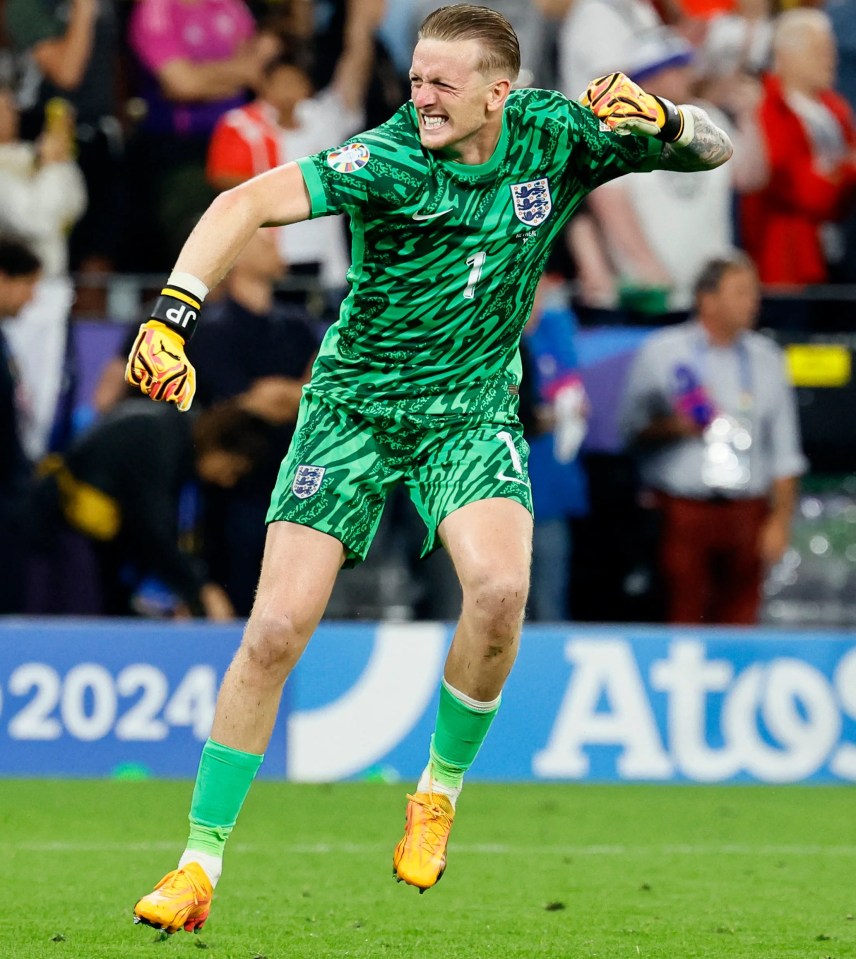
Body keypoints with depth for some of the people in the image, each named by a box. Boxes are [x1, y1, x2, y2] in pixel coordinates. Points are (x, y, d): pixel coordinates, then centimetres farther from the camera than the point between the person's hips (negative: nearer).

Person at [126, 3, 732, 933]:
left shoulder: (555, 137, -9)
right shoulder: (391, 158, -20)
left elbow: (711, 150, -1)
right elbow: (248, 202, -30)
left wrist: (664, 120, -25)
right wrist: (172, 312, -43)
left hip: (471, 411, 2)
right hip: (354, 404, -1)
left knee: (499, 588, -27)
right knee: (276, 629, -10)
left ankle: (439, 788, 0)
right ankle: (200, 862, 2)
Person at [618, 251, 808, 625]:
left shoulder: (765, 357, 14)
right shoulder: (661, 352, 6)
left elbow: (784, 451, 14)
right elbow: (631, 428, 5)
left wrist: (780, 519, 6)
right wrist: (675, 426, -13)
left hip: (746, 512, 3)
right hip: (682, 508, -3)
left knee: (740, 620, -3)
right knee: (683, 618, -8)